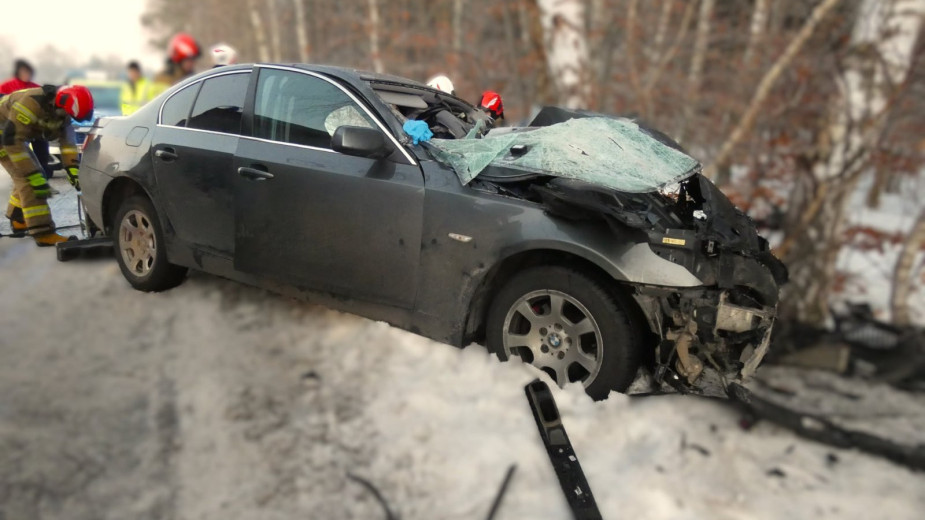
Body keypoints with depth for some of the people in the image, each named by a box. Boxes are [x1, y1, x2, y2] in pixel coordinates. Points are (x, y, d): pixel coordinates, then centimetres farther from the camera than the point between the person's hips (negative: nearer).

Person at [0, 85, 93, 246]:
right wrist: (34, 176, -36)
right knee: (26, 177, -18)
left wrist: (73, 171, -19)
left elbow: (67, 141, -9)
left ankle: (18, 220, 33)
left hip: (17, 134, 9)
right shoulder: (32, 103, -35)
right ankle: (43, 232, -21)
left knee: (32, 173, 15)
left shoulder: (60, 109, -9)